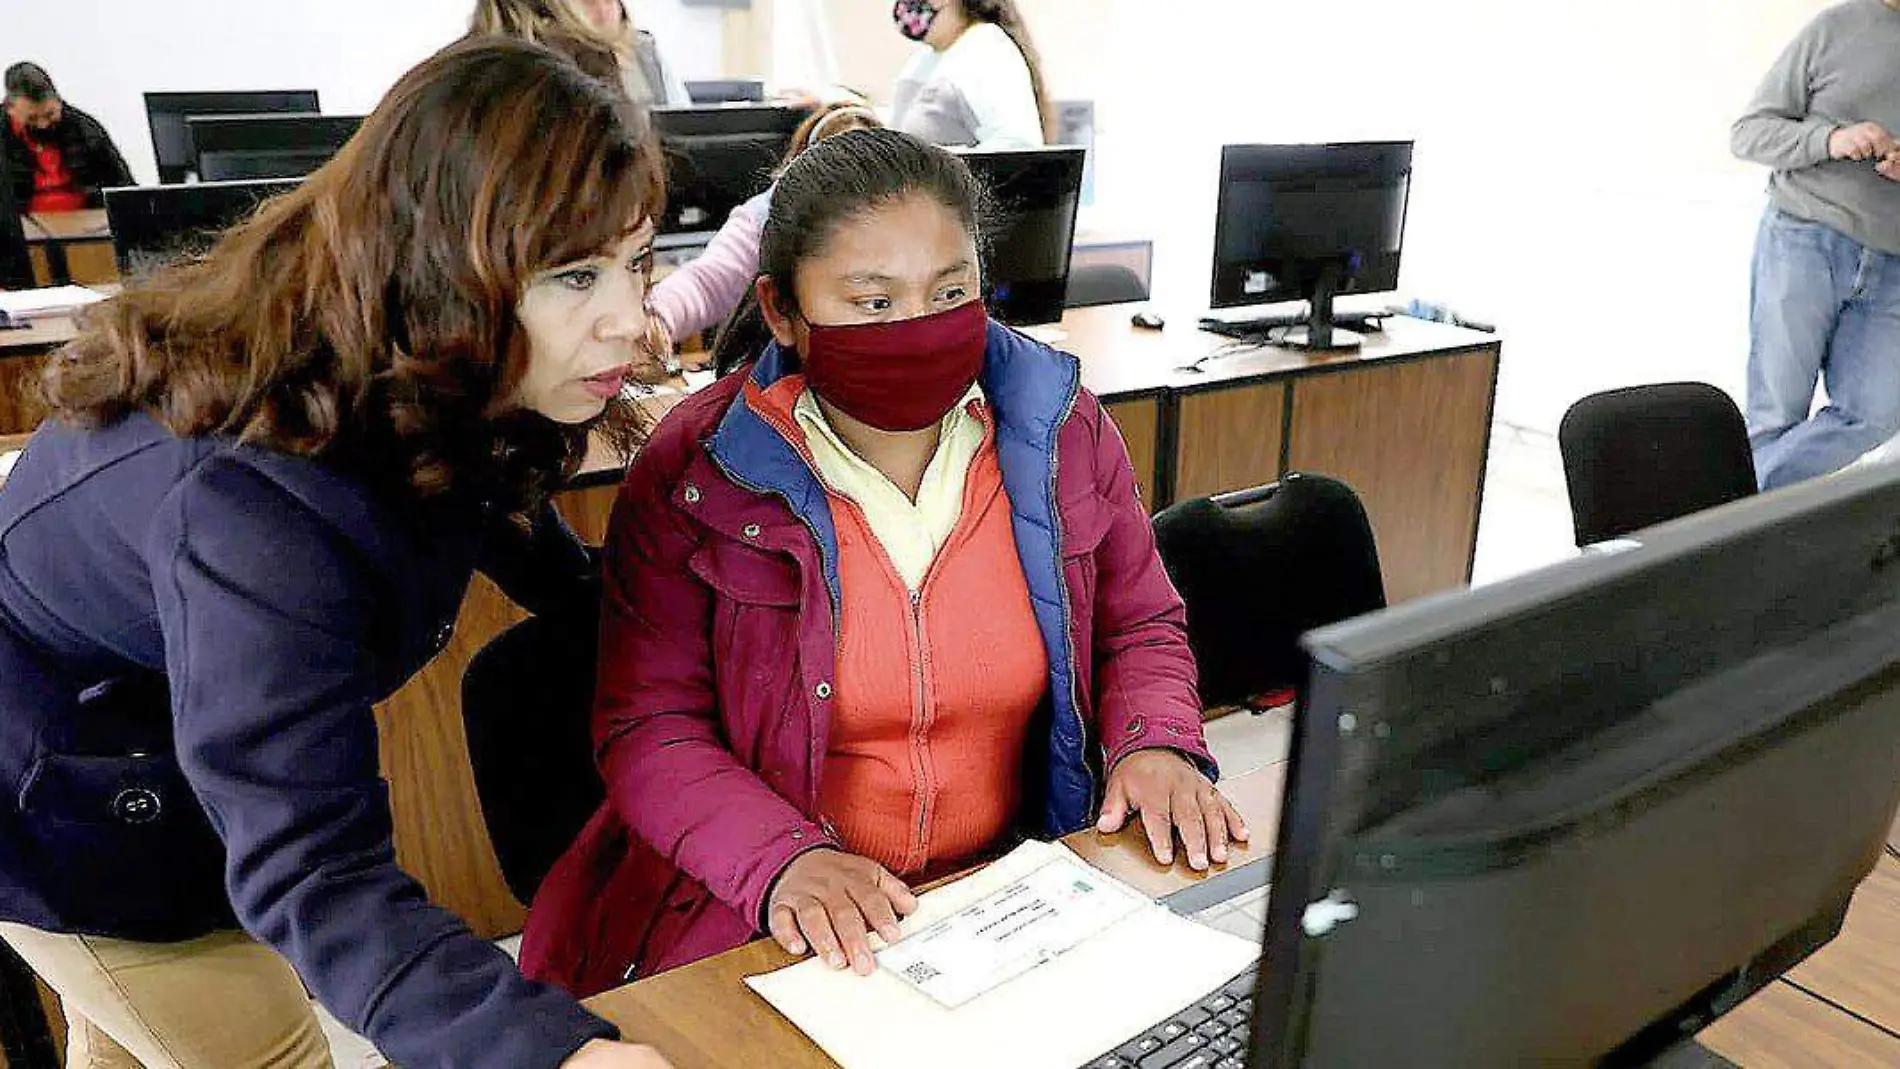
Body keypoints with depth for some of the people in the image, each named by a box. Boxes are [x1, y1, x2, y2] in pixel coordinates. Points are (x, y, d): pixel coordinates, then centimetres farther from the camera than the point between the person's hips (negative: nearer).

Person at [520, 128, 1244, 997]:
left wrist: (1158, 744, -7)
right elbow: (648, 729, -7)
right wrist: (781, 860, -23)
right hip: (751, 919, -2)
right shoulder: (692, 470, -10)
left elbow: (1140, 627, 13)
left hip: (1020, 889, 3)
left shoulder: (1063, 428, -1)